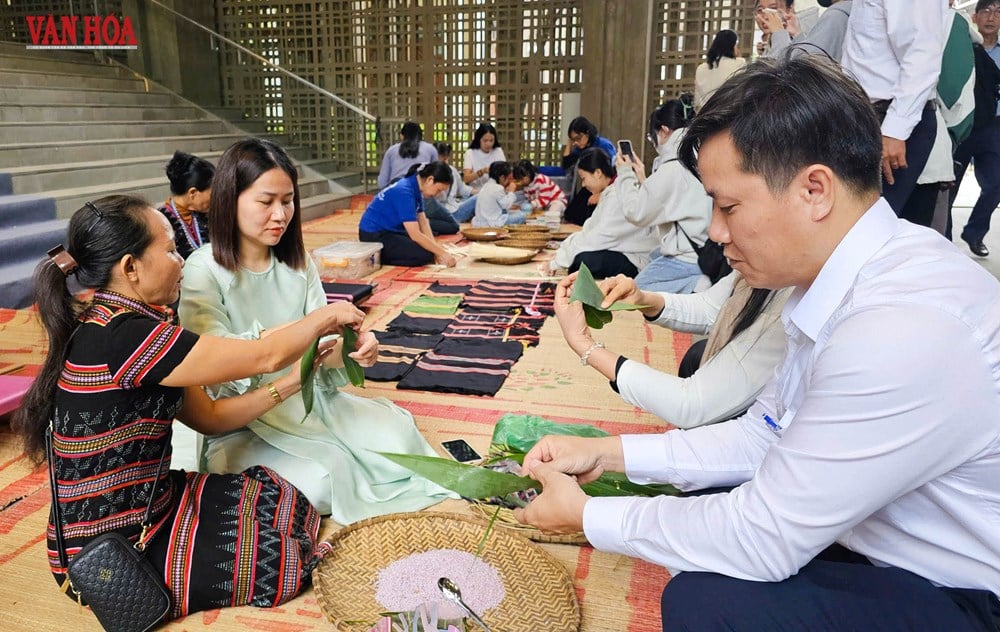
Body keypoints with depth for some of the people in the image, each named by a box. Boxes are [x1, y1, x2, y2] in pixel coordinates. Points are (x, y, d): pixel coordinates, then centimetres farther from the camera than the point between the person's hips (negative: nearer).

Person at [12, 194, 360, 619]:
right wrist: (327, 315, -5)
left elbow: (210, 416, 6)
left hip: (147, 502, 9)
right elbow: (264, 356, -21)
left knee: (291, 502, 7)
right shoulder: (120, 338, -28)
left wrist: (294, 382, 0)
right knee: (289, 562, -1)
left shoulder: (114, 329, 3)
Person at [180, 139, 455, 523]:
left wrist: (351, 345, -24)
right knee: (321, 479, -28)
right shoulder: (204, 272, -11)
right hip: (240, 424, -5)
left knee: (398, 430, -14)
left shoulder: (298, 264, 6)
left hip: (307, 401, 5)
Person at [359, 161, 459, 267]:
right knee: (425, 254, -19)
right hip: (373, 235, -10)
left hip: (389, 230, 10)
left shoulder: (416, 187, 2)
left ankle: (384, 253, 9)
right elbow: (415, 234, -28)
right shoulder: (404, 192, -26)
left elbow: (423, 223, 4)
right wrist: (442, 253, -23)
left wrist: (436, 250, -8)